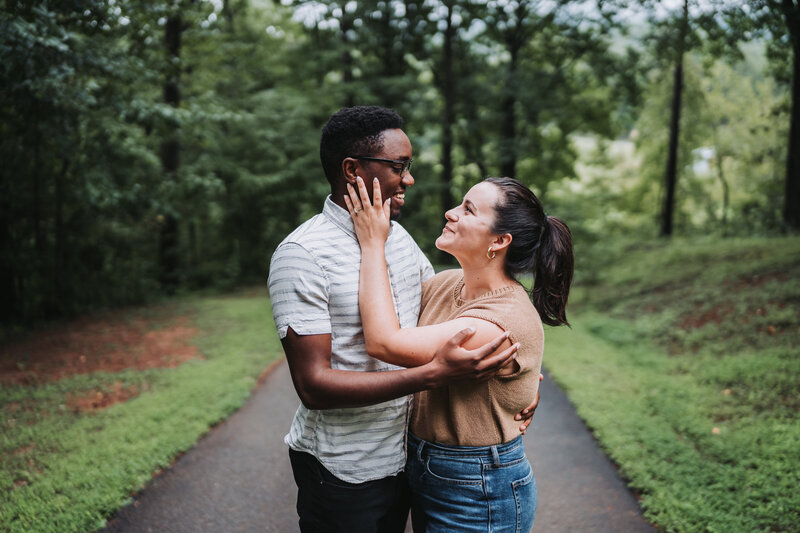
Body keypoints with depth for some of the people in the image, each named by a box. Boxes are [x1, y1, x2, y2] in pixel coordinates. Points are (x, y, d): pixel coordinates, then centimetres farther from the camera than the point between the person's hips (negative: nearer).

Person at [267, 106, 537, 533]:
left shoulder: (400, 238, 5)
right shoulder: (301, 254, -20)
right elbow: (313, 384, -25)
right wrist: (435, 374, -32)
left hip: (400, 457, 7)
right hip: (342, 473, -7)